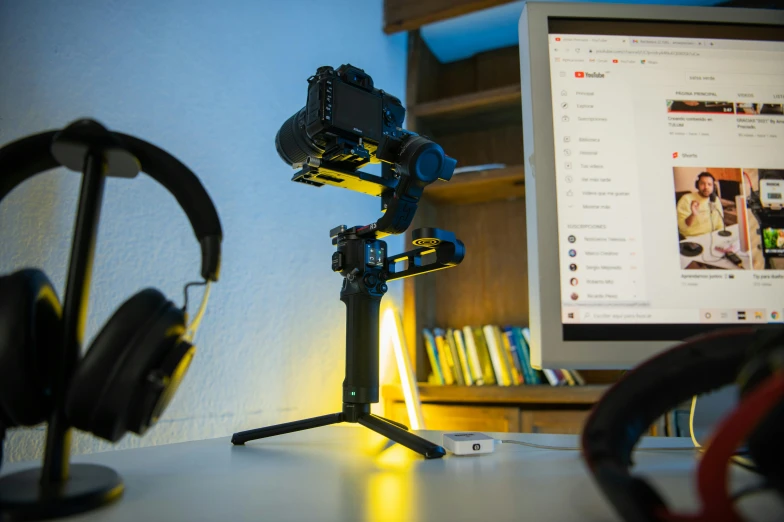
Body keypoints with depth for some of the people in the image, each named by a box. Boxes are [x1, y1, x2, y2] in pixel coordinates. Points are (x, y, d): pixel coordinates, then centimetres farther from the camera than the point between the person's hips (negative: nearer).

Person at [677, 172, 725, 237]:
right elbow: (682, 227, -13)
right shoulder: (686, 199, -6)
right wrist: (693, 215, -28)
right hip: (691, 239, -5)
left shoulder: (716, 200, 10)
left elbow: (720, 226, 16)